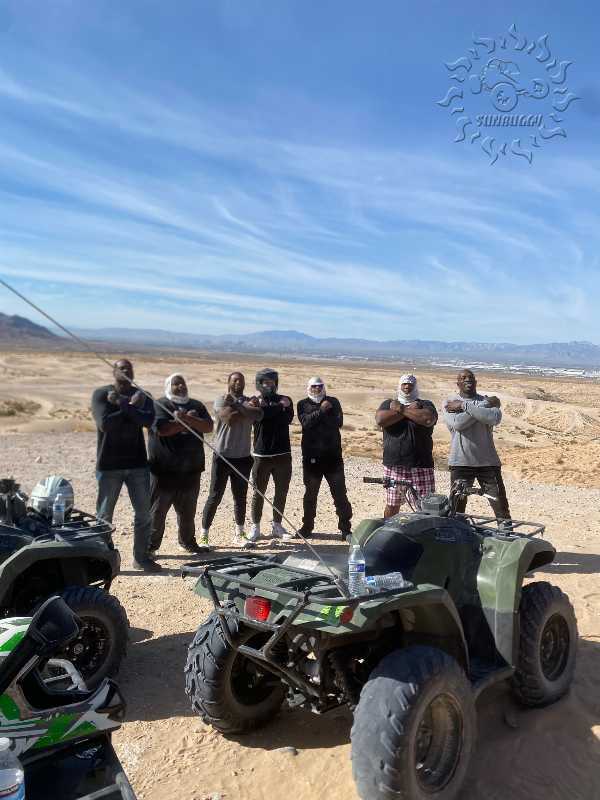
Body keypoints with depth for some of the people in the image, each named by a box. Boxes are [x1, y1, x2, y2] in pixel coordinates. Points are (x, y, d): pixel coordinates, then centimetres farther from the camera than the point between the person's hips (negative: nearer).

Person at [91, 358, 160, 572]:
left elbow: (148, 420, -15)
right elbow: (104, 424, -18)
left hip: (137, 463, 3)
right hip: (108, 464, -3)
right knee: (104, 515, 5)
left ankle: (141, 557, 21)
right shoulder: (101, 394, -2)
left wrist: (122, 403, -19)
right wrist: (131, 405, -14)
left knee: (144, 513, 7)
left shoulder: (141, 396, 5)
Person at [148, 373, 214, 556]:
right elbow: (162, 429, -20)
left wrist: (186, 419, -17)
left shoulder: (197, 405, 11)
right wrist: (188, 420, -13)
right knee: (157, 509, 2)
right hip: (164, 469, -4)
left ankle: (187, 541, 31)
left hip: (191, 468, 5)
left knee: (188, 510, 15)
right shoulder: (160, 405, -3)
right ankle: (150, 545, 13)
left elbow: (208, 427, -3)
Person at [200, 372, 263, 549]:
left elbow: (258, 415, -14)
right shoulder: (221, 400, -3)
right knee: (215, 497, 0)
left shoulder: (250, 401, 8)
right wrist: (247, 408, -10)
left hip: (243, 457, 4)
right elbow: (228, 418, -21)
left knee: (241, 497, 12)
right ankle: (204, 536, 9)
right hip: (223, 456, -4)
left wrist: (236, 406, -14)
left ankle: (239, 534, 24)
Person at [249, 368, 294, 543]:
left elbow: (287, 418, -10)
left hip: (283, 454, 2)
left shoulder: (285, 400, 10)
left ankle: (277, 525, 22)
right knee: (258, 492, 2)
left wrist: (270, 410, -12)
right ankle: (255, 526, 15)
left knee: (281, 492, 8)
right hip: (262, 455, -2)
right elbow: (261, 414, -19)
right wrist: (279, 406, -13)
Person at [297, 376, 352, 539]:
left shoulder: (333, 402, 8)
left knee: (340, 492, 1)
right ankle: (307, 526, 24)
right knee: (310, 493, 11)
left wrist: (315, 421, -11)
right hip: (311, 456, 0)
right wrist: (321, 410, -18)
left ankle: (345, 527, 8)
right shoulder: (303, 404, 7)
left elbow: (339, 422, -9)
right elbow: (306, 422, -13)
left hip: (333, 454, 0)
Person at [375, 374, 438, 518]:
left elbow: (428, 419, -15)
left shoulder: (425, 405, 8)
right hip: (393, 466, 2)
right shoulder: (389, 404, 13)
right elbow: (380, 419, -9)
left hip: (420, 466, -1)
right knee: (391, 507, 10)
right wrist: (410, 410, -6)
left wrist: (401, 409, -8)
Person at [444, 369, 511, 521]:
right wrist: (486, 405, -13)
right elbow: (457, 423, -17)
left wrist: (464, 406, -15)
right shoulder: (450, 402, 3)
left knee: (501, 506, 3)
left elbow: (495, 418, -16)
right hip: (460, 462, -1)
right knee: (457, 507, 7)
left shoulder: (488, 400, 6)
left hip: (488, 461, 1)